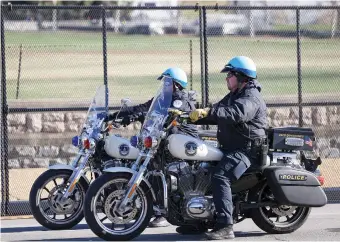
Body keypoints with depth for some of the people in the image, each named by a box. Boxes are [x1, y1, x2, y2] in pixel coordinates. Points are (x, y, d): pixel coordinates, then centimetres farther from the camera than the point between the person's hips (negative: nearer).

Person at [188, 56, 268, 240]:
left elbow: (235, 114, -32)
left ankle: (225, 226, -36)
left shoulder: (251, 98, -14)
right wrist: (193, 116, 3)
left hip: (246, 150, -11)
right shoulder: (233, 96, 20)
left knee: (220, 176, -31)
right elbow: (217, 114, 19)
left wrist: (207, 112, -40)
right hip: (231, 148, 11)